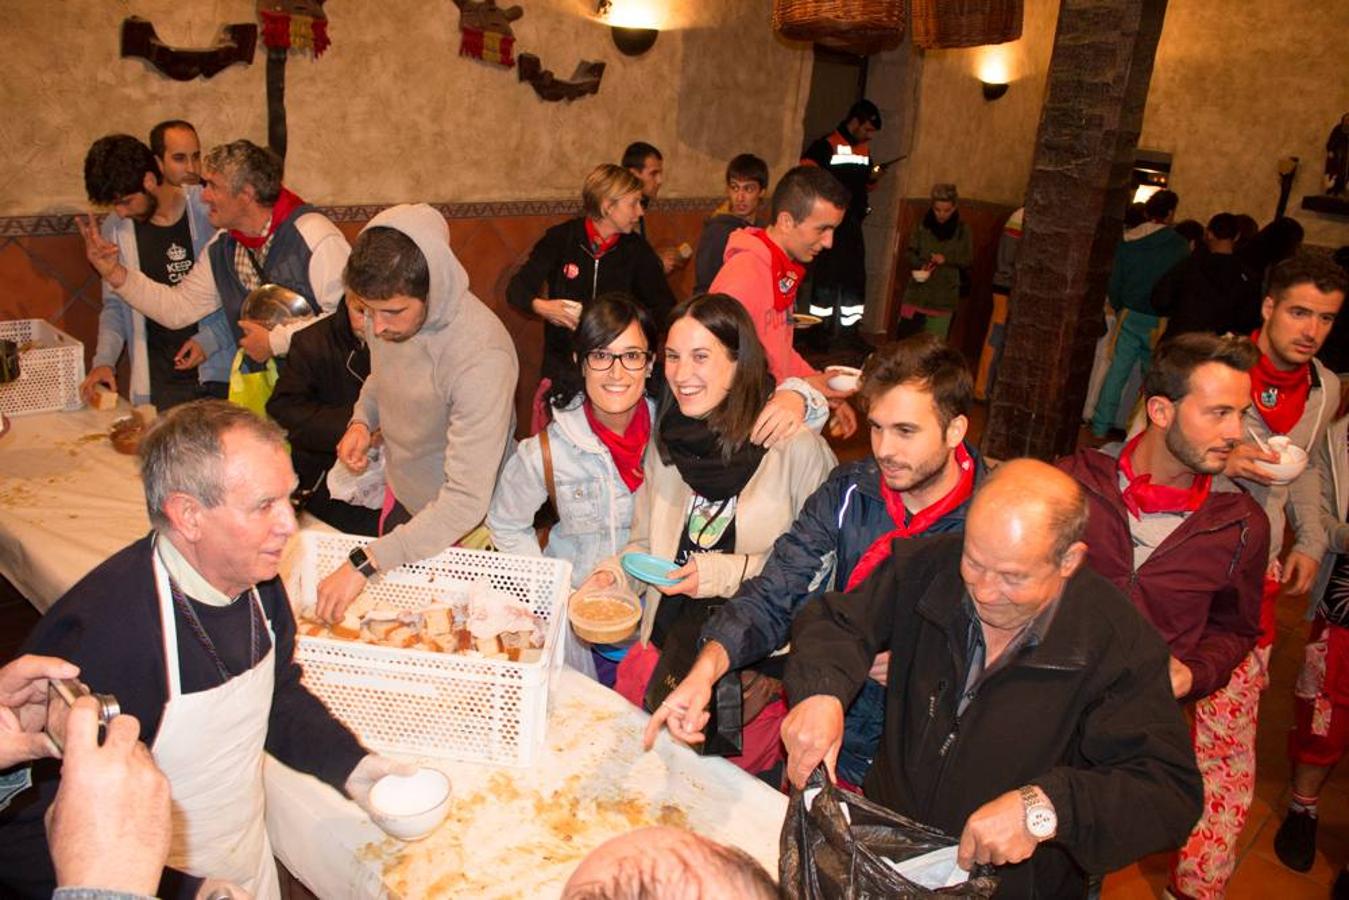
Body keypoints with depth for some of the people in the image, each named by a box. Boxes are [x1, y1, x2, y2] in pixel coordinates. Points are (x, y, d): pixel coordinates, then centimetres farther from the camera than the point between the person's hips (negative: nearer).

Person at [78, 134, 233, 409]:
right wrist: (104, 360, -1)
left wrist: (211, 338, -11)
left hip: (220, 372, -3)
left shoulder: (209, 211, -5)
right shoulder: (115, 228, 7)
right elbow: (114, 305, 14)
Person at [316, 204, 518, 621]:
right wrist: (362, 419, -9)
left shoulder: (481, 356, -38)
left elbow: (466, 502, -38)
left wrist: (364, 563, -41)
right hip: (401, 494, 7)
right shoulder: (386, 310, -14)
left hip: (456, 527, -6)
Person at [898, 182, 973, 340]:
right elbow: (910, 253, 4)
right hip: (918, 291, 1)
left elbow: (968, 259, 2)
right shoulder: (923, 225, -1)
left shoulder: (962, 230, -1)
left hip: (945, 294, -1)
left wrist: (947, 259, -14)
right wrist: (920, 265, -16)